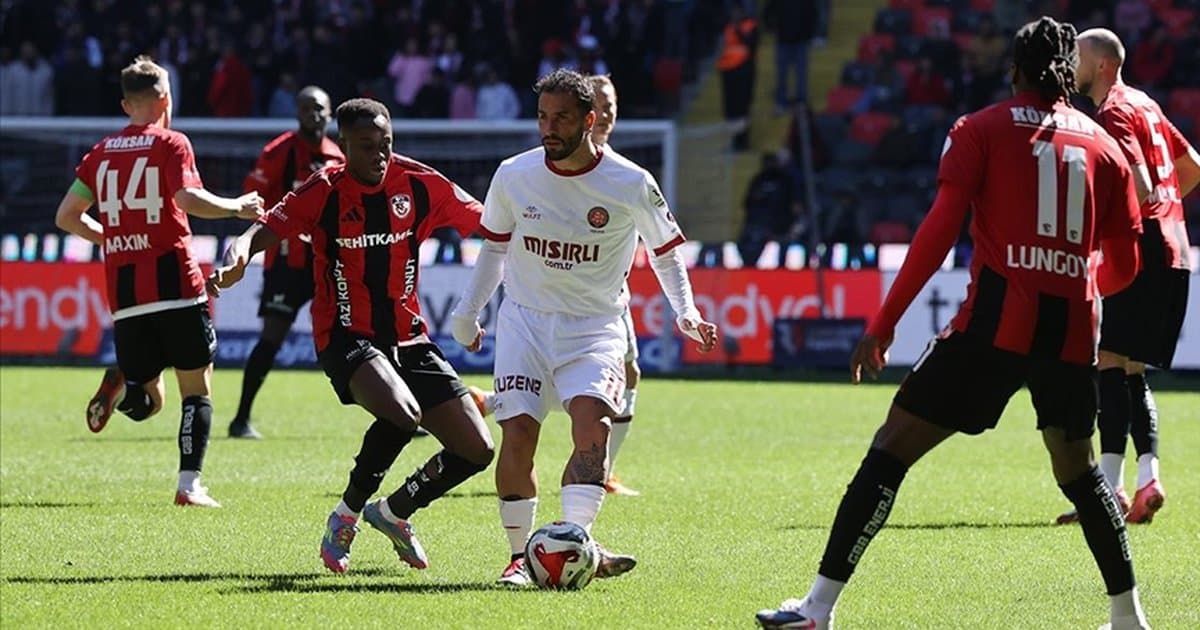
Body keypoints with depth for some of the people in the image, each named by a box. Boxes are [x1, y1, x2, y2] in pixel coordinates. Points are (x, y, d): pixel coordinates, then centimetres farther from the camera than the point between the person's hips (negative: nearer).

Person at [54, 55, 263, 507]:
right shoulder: (171, 144, -2)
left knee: (146, 402, 12)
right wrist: (238, 208, -3)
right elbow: (188, 198, -18)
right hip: (175, 284, -4)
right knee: (197, 390, 5)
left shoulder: (100, 153, 13)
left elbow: (66, 216, 15)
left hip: (124, 294, 4)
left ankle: (121, 383, -21)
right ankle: (189, 484, -7)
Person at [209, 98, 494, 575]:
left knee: (476, 450, -1)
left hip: (408, 337, 5)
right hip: (346, 336, -5)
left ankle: (394, 513, 25)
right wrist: (238, 254, -42)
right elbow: (266, 229, -20)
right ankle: (346, 517, -10)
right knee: (403, 413, -34)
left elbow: (491, 227, 8)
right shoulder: (324, 192, -10)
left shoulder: (420, 184, -1)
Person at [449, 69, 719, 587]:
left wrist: (685, 312, -5)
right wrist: (467, 310, 13)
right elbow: (495, 248, 15)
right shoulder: (513, 176, -2)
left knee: (592, 423, -24)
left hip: (595, 325, -2)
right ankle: (520, 553, -1)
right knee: (517, 433, -12)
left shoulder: (631, 185, -9)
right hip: (525, 319, 2)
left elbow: (665, 250, 6)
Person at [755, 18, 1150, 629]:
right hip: (1073, 333, 4)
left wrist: (883, 323, -5)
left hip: (997, 321, -4)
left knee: (891, 448, 0)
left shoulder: (981, 130, 4)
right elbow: (1123, 264, 16)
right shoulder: (1104, 145, 13)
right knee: (1077, 469, 25)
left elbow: (939, 230, -6)